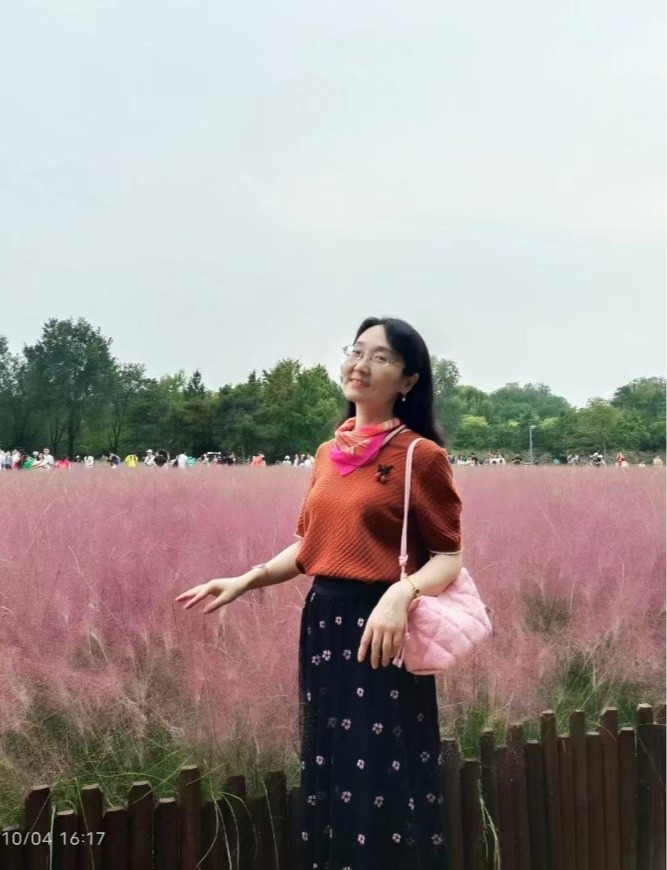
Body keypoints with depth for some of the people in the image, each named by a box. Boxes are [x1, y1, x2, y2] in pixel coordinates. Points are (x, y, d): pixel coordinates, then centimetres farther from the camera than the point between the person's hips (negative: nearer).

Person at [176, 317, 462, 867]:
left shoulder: (421, 455, -10)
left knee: (381, 789, 2)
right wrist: (247, 580, 5)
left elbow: (448, 555, -10)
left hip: (378, 630, -6)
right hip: (322, 624, 7)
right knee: (329, 781, 18)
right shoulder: (328, 455, 10)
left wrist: (402, 593, -29)